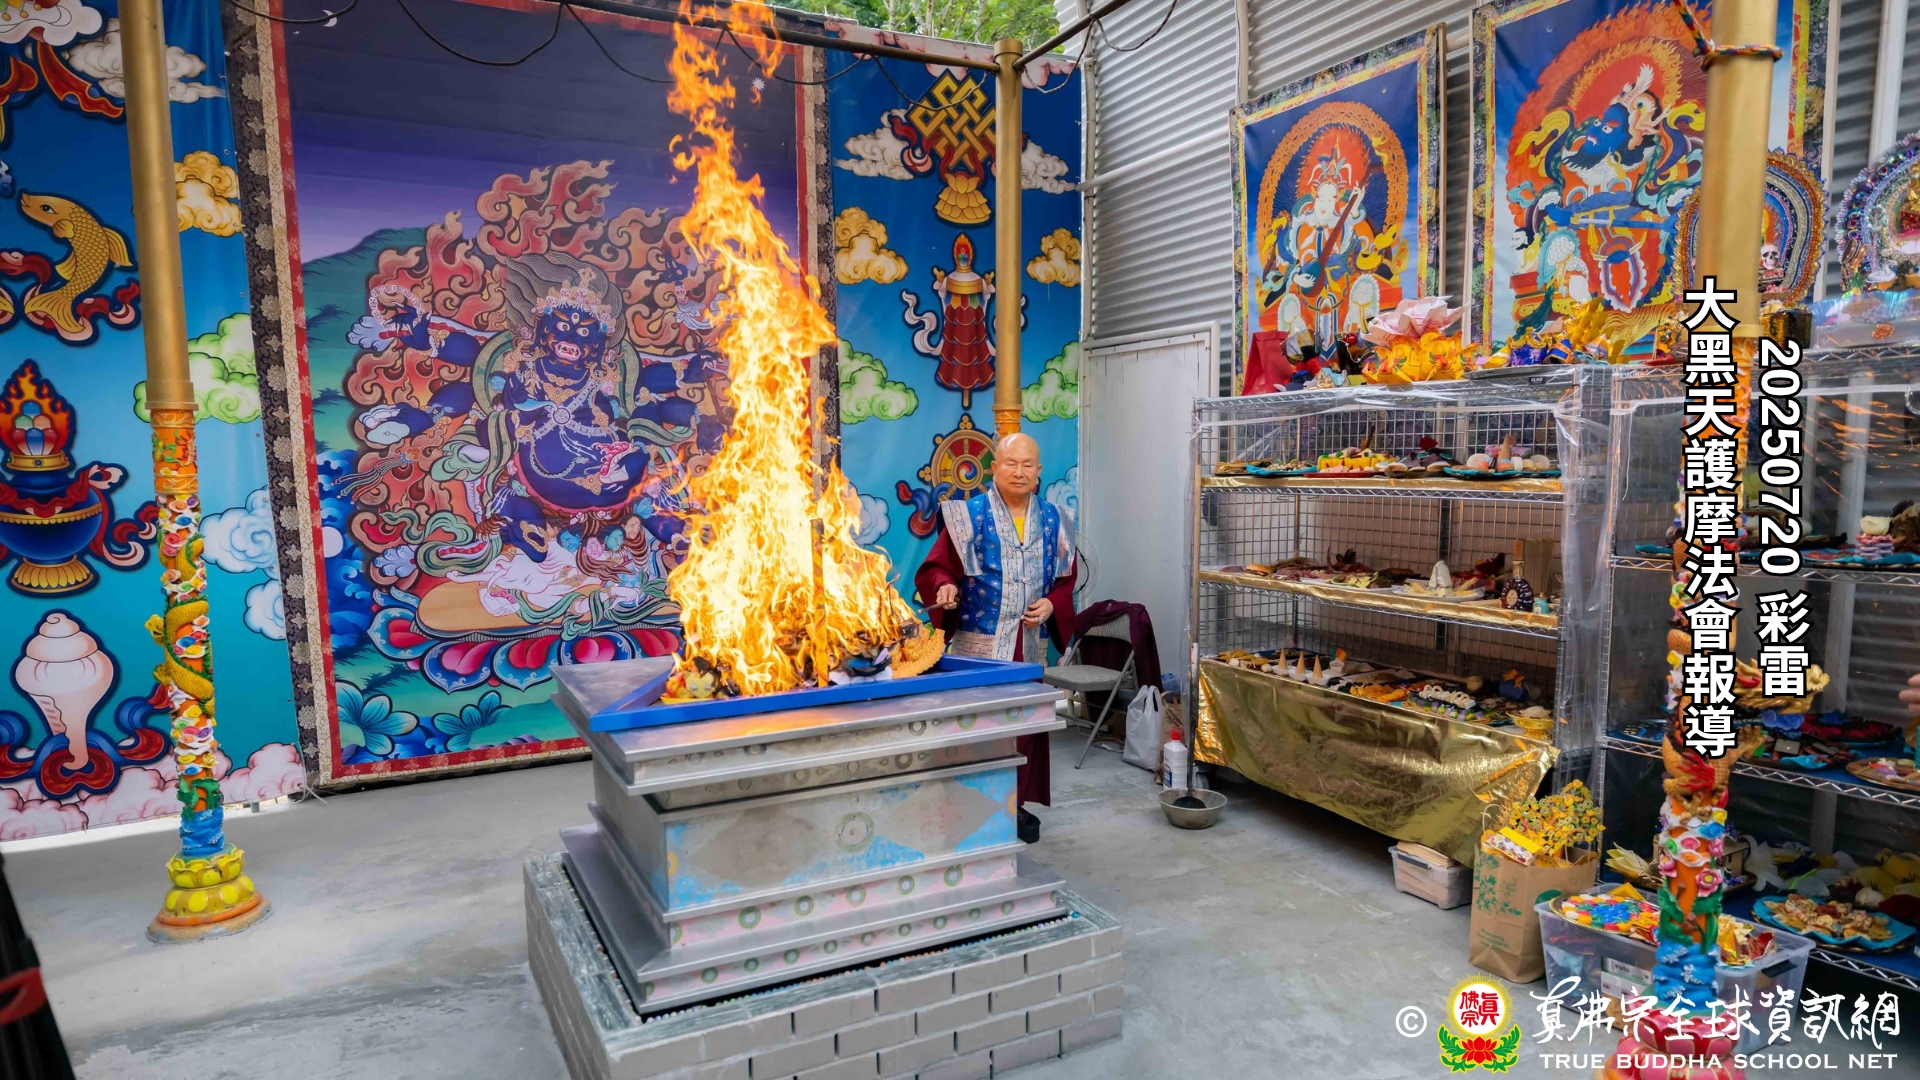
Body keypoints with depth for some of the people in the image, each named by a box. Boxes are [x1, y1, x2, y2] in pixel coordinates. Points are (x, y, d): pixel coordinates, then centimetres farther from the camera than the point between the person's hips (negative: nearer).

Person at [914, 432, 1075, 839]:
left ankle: (1020, 804, 23)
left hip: (1030, 645, 4)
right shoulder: (968, 516, -1)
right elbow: (935, 568, -3)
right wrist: (946, 587, -24)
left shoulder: (1051, 520, 10)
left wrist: (1052, 604, -2)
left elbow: (1066, 578, 17)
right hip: (979, 643, -4)